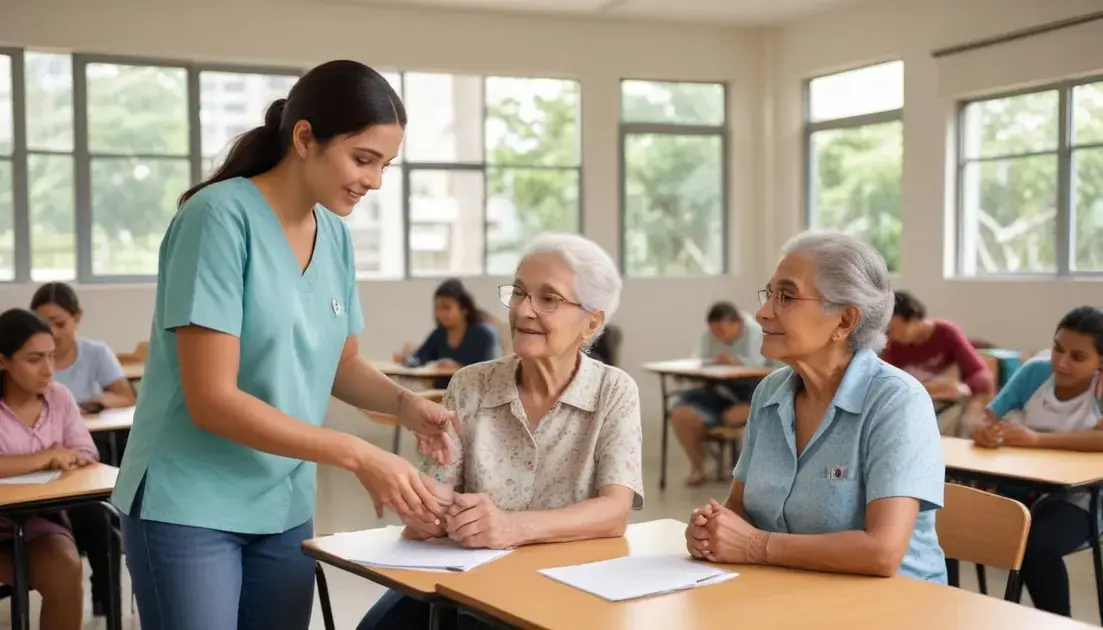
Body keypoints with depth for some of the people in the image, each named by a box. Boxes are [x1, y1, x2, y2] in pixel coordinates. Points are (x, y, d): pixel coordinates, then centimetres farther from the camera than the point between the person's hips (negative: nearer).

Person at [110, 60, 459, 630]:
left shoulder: (335, 235, 2)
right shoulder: (221, 216, -18)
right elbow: (212, 399, -22)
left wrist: (404, 403, -7)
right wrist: (359, 456, -25)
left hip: (285, 507, 6)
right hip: (189, 505, -6)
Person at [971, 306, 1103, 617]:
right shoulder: (1035, 371, 2)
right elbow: (988, 420, 1)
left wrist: (1037, 439, -29)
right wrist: (985, 432, -23)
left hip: (1075, 498, -3)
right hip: (1018, 486, 3)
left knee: (1037, 547, -34)